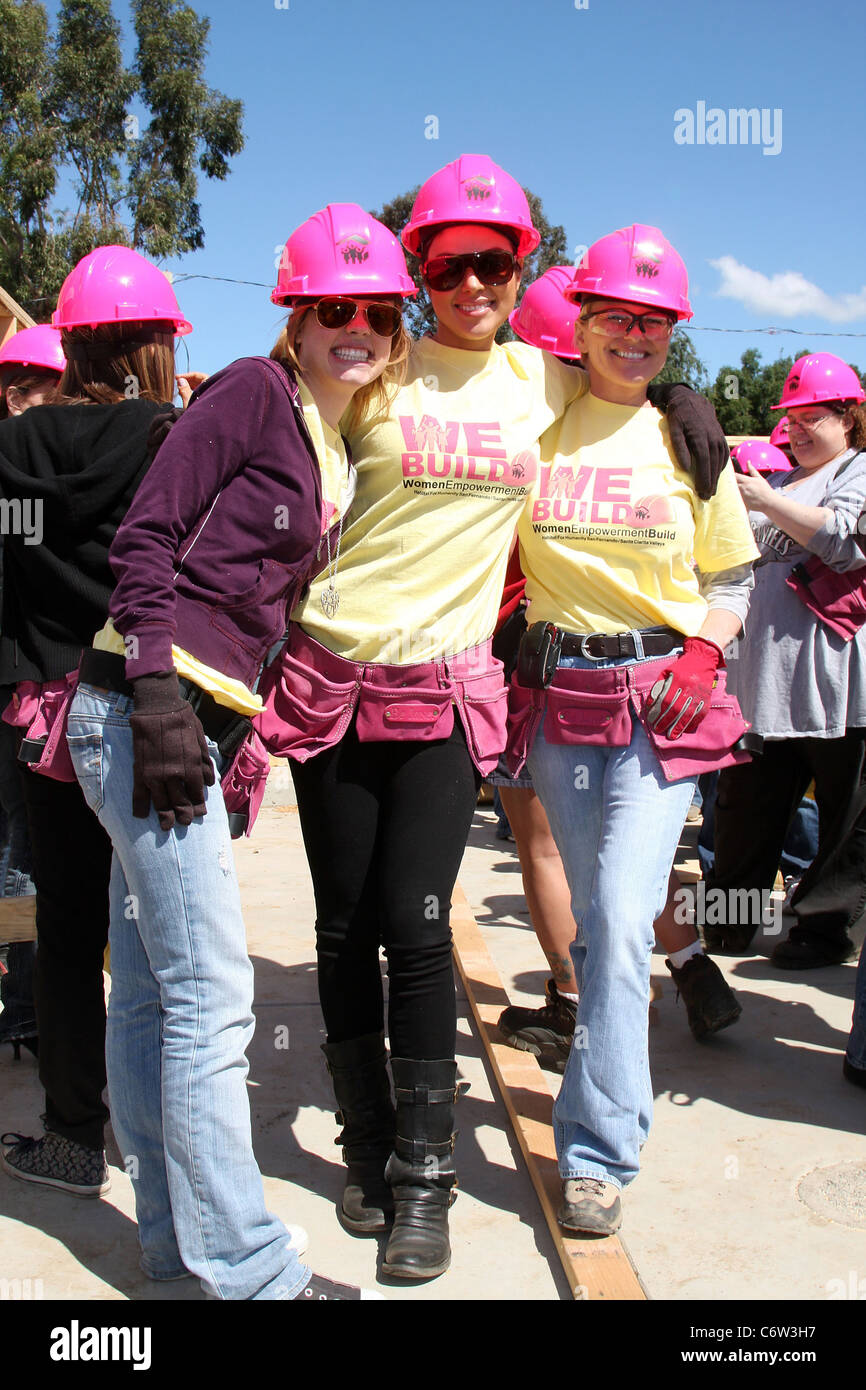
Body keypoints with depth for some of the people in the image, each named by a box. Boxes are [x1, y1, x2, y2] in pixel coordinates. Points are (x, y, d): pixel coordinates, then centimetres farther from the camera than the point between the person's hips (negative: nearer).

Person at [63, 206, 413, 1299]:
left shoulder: (342, 456, 19)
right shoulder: (254, 392, -5)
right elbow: (144, 538, -11)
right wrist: (160, 700, -18)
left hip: (195, 718, 8)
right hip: (144, 708, -8)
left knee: (148, 991, 14)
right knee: (212, 995, -6)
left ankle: (176, 1234, 24)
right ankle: (246, 1268, 4)